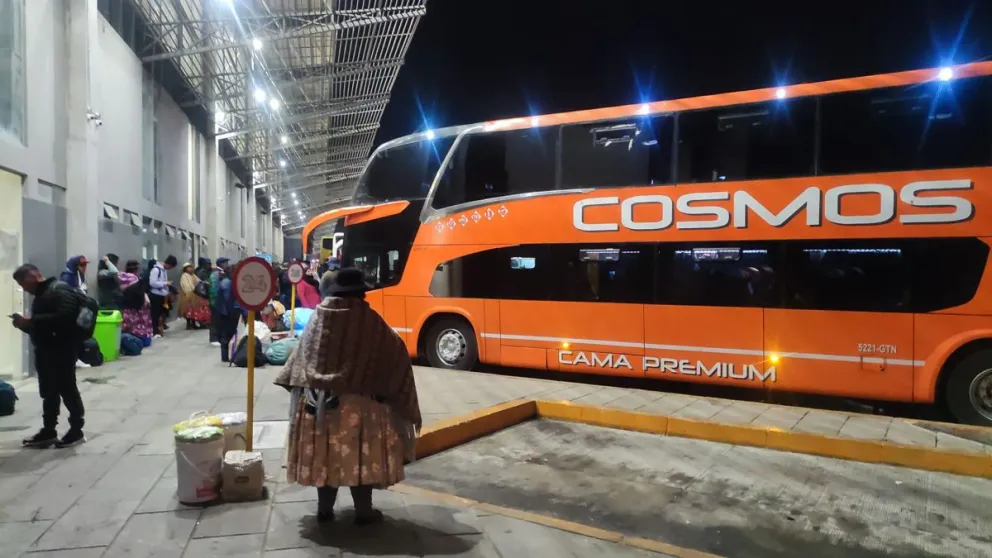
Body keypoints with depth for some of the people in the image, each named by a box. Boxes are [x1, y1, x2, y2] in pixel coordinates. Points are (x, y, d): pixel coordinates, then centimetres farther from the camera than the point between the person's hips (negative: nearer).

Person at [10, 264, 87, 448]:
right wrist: (25, 325, 5)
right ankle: (48, 431, 23)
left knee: (67, 390, -2)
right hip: (45, 352, 10)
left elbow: (64, 317, -27)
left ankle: (77, 431, 7)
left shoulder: (60, 290, -12)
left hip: (62, 351, -9)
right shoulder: (40, 296, 19)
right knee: (48, 393, 14)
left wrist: (31, 321, -23)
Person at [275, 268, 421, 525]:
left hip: (317, 400, 4)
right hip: (358, 401, -4)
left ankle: (324, 509, 25)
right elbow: (396, 351, -5)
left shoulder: (319, 318, 1)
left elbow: (304, 357, 10)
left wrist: (312, 385, 22)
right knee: (361, 455, 6)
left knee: (324, 454, 14)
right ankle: (363, 511, 15)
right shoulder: (368, 320, -11)